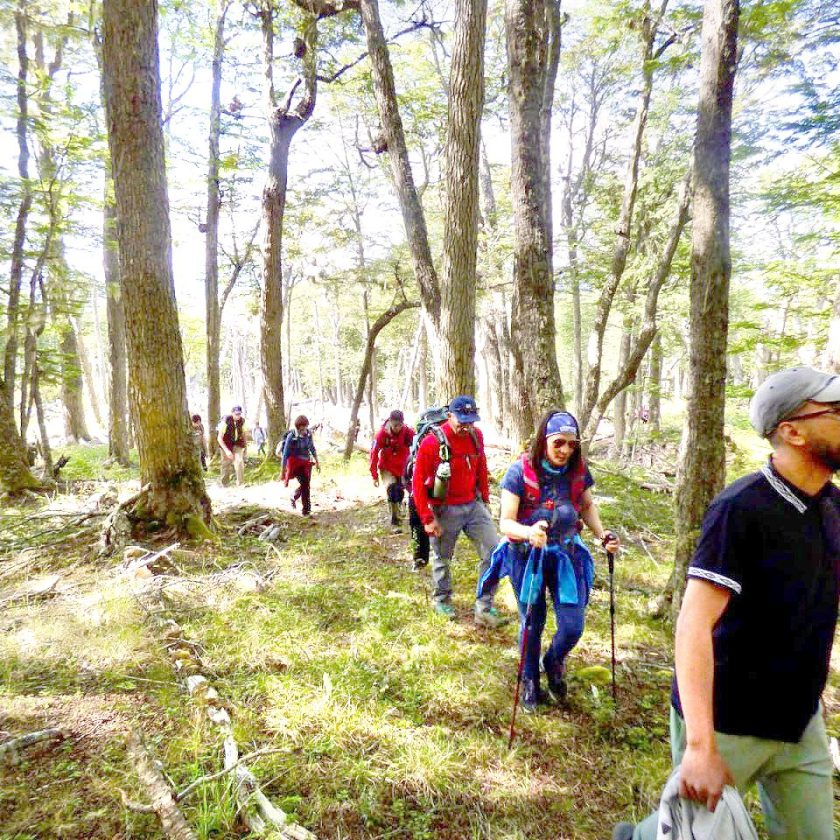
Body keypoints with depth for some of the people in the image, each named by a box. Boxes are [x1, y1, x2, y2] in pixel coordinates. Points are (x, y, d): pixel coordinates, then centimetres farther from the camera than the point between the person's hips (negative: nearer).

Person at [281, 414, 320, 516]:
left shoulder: (308, 433, -3)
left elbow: (312, 448, 12)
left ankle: (294, 497, 37)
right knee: (305, 483, -16)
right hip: (295, 464, -5)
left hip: (306, 463, 5)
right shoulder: (291, 437, -17)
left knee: (305, 485, 5)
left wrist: (317, 462, 14)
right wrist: (282, 471, -10)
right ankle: (306, 508, -4)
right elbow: (285, 454, -12)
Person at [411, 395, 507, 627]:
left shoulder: (476, 436, -3)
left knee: (493, 553, -3)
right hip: (445, 510, -4)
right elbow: (418, 483, -13)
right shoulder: (432, 442, -18)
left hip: (474, 505, 4)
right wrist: (427, 519, -12)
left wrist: (485, 500, 15)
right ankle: (442, 600, 39)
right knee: (442, 559, 14)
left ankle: (484, 609, 8)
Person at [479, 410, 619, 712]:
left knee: (572, 627, 0)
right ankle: (530, 681, 39)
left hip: (566, 554, 3)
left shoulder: (578, 470, -10)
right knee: (532, 624, 12)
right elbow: (505, 522, -22)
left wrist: (602, 534, -7)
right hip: (527, 555, -2)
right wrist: (528, 532, -43)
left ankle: (553, 663, 36)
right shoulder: (520, 471, -21)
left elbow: (587, 506, 10)